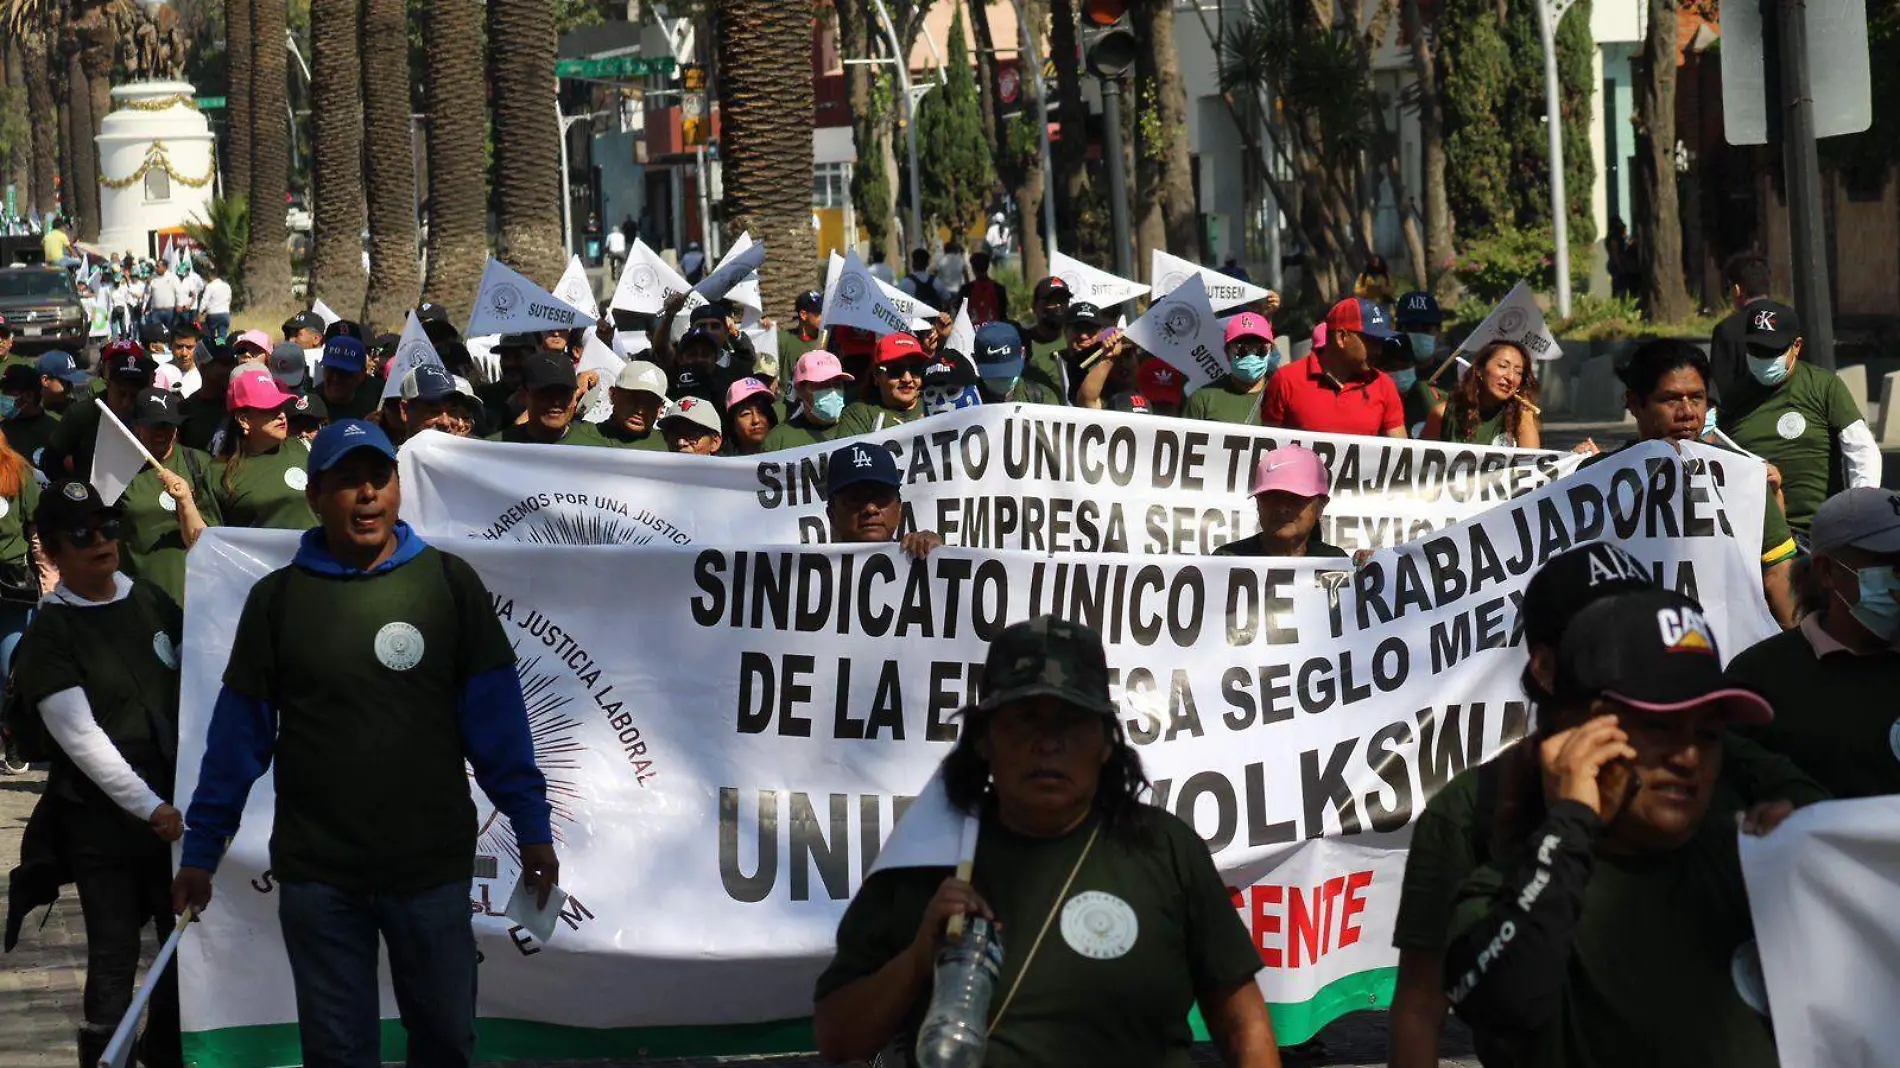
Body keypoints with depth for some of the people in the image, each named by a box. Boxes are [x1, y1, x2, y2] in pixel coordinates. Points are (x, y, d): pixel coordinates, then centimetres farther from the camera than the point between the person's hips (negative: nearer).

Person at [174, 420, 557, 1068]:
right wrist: (201, 851, 6)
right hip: (317, 872, 0)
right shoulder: (277, 599, 3)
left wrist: (532, 829, 0)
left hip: (431, 867, 0)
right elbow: (240, 733, 6)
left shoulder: (450, 584, 1)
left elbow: (496, 716, 2)